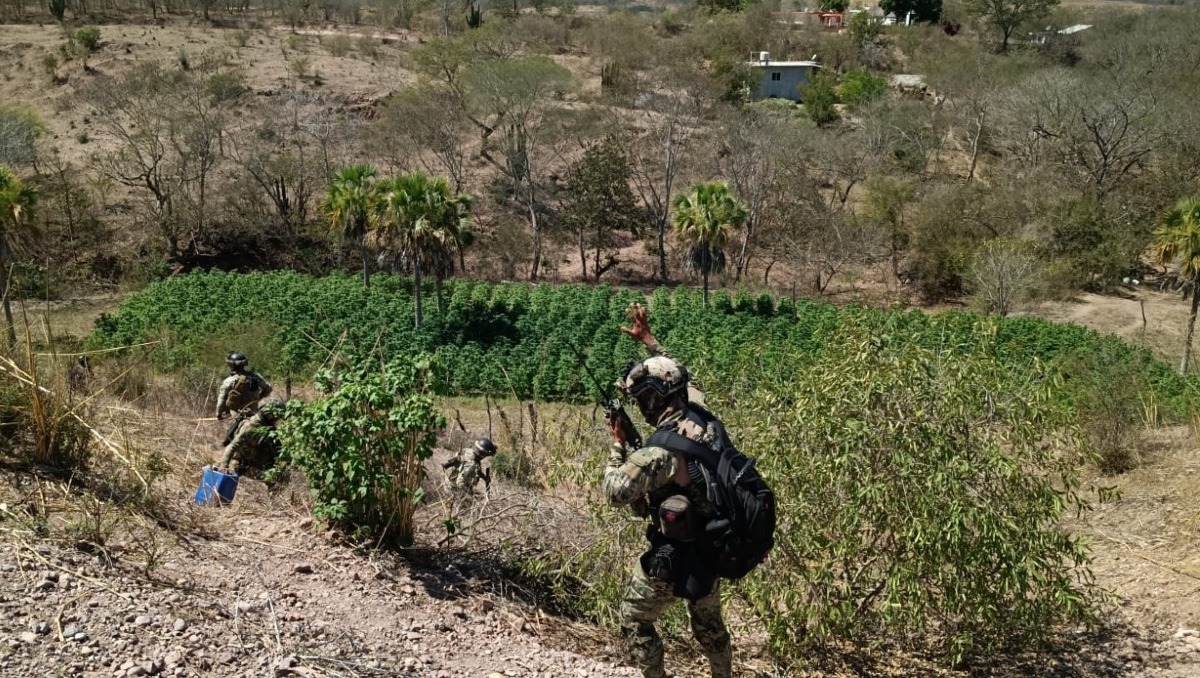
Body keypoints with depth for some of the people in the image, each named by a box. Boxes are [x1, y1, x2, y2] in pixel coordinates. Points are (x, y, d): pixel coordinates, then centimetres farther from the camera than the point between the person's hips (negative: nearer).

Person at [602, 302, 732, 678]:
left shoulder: (660, 451, -29)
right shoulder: (708, 420, -8)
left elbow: (615, 492, -20)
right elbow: (680, 378, 11)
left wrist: (617, 444, -9)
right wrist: (648, 340, 17)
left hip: (673, 555, -7)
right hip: (714, 547, 7)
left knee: (635, 620, 15)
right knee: (709, 623, 26)